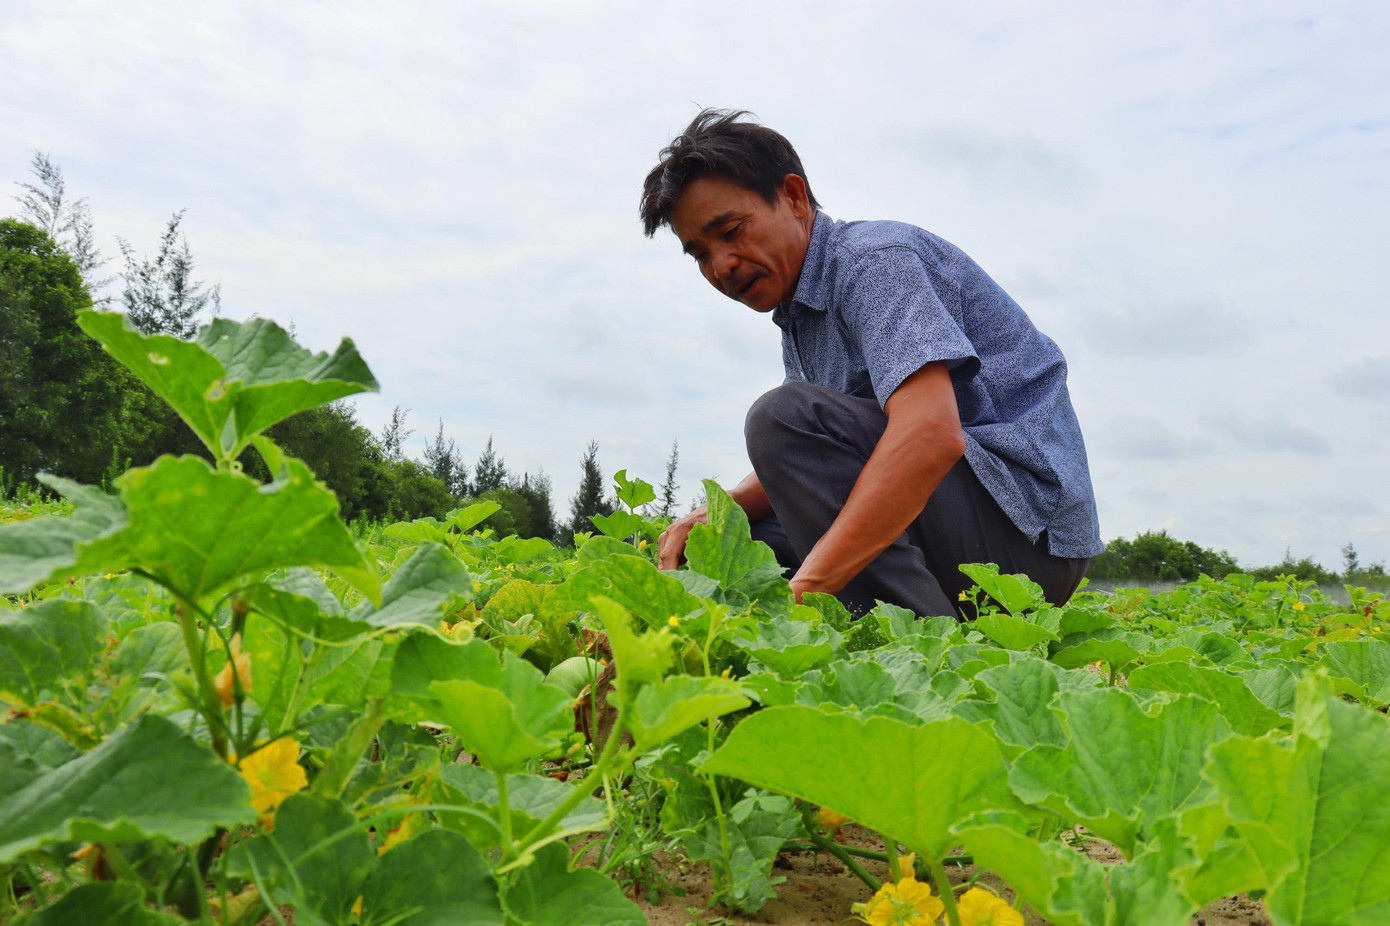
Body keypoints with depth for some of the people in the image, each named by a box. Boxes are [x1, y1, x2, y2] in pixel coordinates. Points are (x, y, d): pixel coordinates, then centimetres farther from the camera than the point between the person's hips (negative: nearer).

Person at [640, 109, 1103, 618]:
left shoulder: (874, 257, -14)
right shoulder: (798, 318, 17)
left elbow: (933, 435, -31)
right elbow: (809, 468, 13)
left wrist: (799, 593, -36)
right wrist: (713, 513, -7)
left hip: (1028, 521, -9)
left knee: (784, 416, -24)